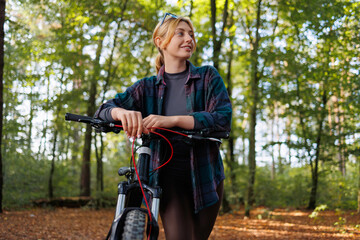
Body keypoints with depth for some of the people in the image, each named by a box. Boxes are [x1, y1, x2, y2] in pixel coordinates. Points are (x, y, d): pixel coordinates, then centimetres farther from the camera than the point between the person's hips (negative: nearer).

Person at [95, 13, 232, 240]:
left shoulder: (208, 76, 0)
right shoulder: (148, 87, 3)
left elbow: (223, 118, -15)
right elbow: (104, 110, -6)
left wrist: (172, 120, -28)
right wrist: (122, 112, -32)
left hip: (205, 172, 1)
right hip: (169, 174, -1)